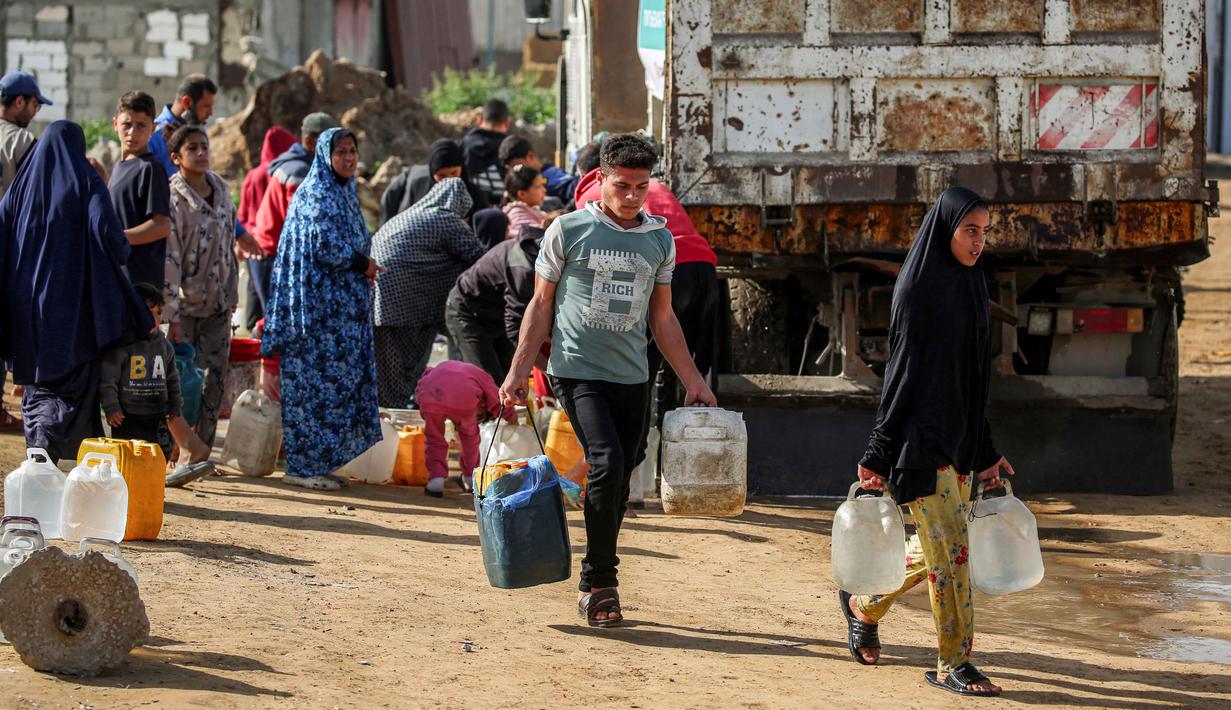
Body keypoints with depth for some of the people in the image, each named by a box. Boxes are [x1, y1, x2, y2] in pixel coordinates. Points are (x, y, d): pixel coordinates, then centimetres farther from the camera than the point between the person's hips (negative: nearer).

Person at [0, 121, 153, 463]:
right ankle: (46, 455, -21)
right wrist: (123, 250, 6)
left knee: (36, 384, 15)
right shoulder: (87, 183, -3)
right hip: (72, 303, -4)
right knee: (72, 385, -3)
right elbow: (106, 230, -16)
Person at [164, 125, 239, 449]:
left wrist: (232, 292, 14)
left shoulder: (220, 187, 6)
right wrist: (171, 316, -20)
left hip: (218, 304, 6)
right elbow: (168, 260, -17)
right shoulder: (173, 200, -15)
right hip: (186, 303, -6)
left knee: (215, 380, 6)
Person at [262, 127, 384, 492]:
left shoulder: (345, 193, 18)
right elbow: (325, 246, -20)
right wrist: (363, 264, -7)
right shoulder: (317, 195, -11)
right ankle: (303, 466, -4)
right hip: (318, 304, -10)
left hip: (342, 306, 10)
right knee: (317, 380, -8)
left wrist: (363, 264, 8)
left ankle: (319, 461, 14)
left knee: (340, 379, 9)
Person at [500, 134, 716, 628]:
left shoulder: (660, 239, 10)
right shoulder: (568, 230, 0)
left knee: (617, 486, 2)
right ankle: (600, 583, -11)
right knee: (607, 462, -20)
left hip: (632, 378, 4)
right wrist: (518, 372, -1)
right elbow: (542, 304, 5)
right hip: (577, 370, -4)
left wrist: (693, 381, 16)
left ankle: (593, 586, 14)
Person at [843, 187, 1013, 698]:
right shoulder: (916, 289, -12)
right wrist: (879, 453, -12)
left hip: (958, 436, 8)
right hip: (921, 437, -8)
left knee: (935, 549, 14)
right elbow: (901, 371, -13)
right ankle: (952, 664, -1)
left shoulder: (971, 286, 12)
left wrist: (984, 451, 17)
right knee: (950, 546, -8)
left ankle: (863, 606, 37)